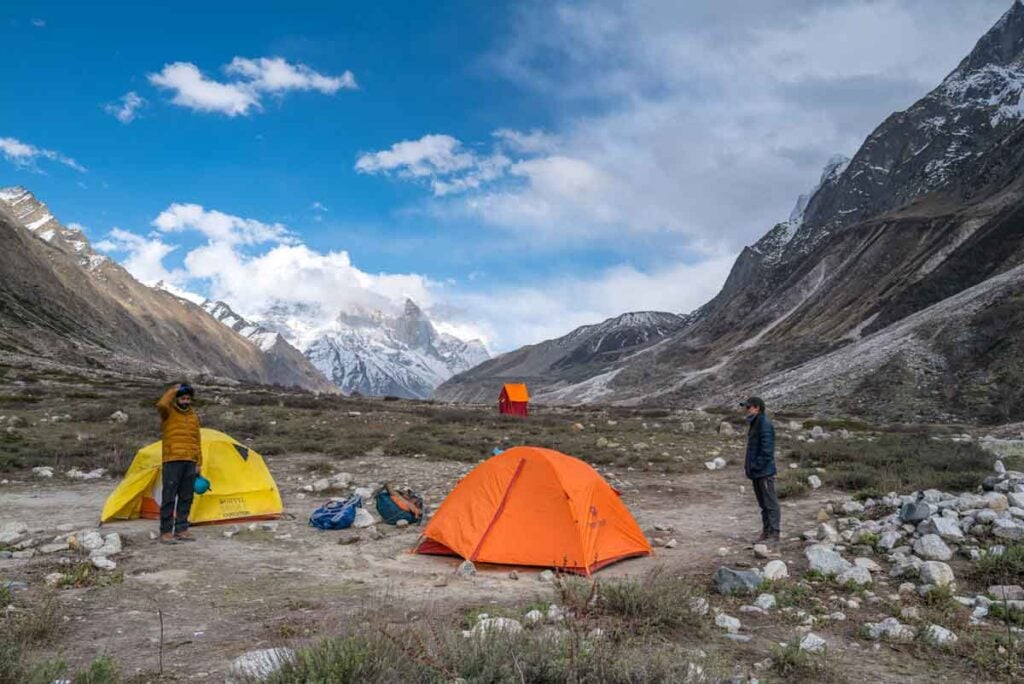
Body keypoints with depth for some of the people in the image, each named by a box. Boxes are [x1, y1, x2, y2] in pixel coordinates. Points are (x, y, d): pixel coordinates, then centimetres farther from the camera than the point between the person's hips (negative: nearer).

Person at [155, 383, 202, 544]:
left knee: (186, 498, 8)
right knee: (169, 497, -5)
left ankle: (181, 530, 15)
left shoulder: (193, 416, 14)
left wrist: (198, 462, 12)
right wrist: (173, 390, -11)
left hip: (190, 462, 5)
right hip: (173, 461, -5)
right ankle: (165, 532, 1)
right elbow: (161, 404, -27)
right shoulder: (169, 412, 0)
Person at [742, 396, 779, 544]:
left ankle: (774, 533, 4)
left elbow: (767, 449, -22)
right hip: (756, 472, 10)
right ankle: (766, 531, 24)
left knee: (770, 503, -2)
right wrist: (748, 464, 13)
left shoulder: (765, 424, -17)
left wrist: (757, 466, -19)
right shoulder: (753, 423, 14)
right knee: (763, 503, 16)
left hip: (764, 472, -10)